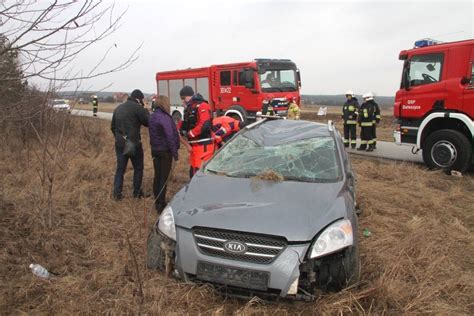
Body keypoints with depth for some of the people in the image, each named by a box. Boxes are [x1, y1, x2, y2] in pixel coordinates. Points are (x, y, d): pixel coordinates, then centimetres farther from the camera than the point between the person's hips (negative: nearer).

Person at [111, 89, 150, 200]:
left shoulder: (118, 108, 14)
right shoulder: (137, 107, -10)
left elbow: (113, 126, 18)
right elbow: (148, 122, -11)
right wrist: (145, 111, 1)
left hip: (119, 144, 6)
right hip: (134, 144, -6)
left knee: (120, 168, 11)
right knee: (138, 168, 9)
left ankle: (117, 193, 9)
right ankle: (137, 192, 15)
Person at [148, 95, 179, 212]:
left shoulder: (152, 117, 9)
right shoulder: (165, 118, -19)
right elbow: (170, 137, -20)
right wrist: (175, 153, -15)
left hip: (155, 150, 8)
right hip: (165, 151, -8)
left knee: (157, 176, 15)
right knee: (164, 177, -2)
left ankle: (157, 202, 24)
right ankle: (161, 204, 2)